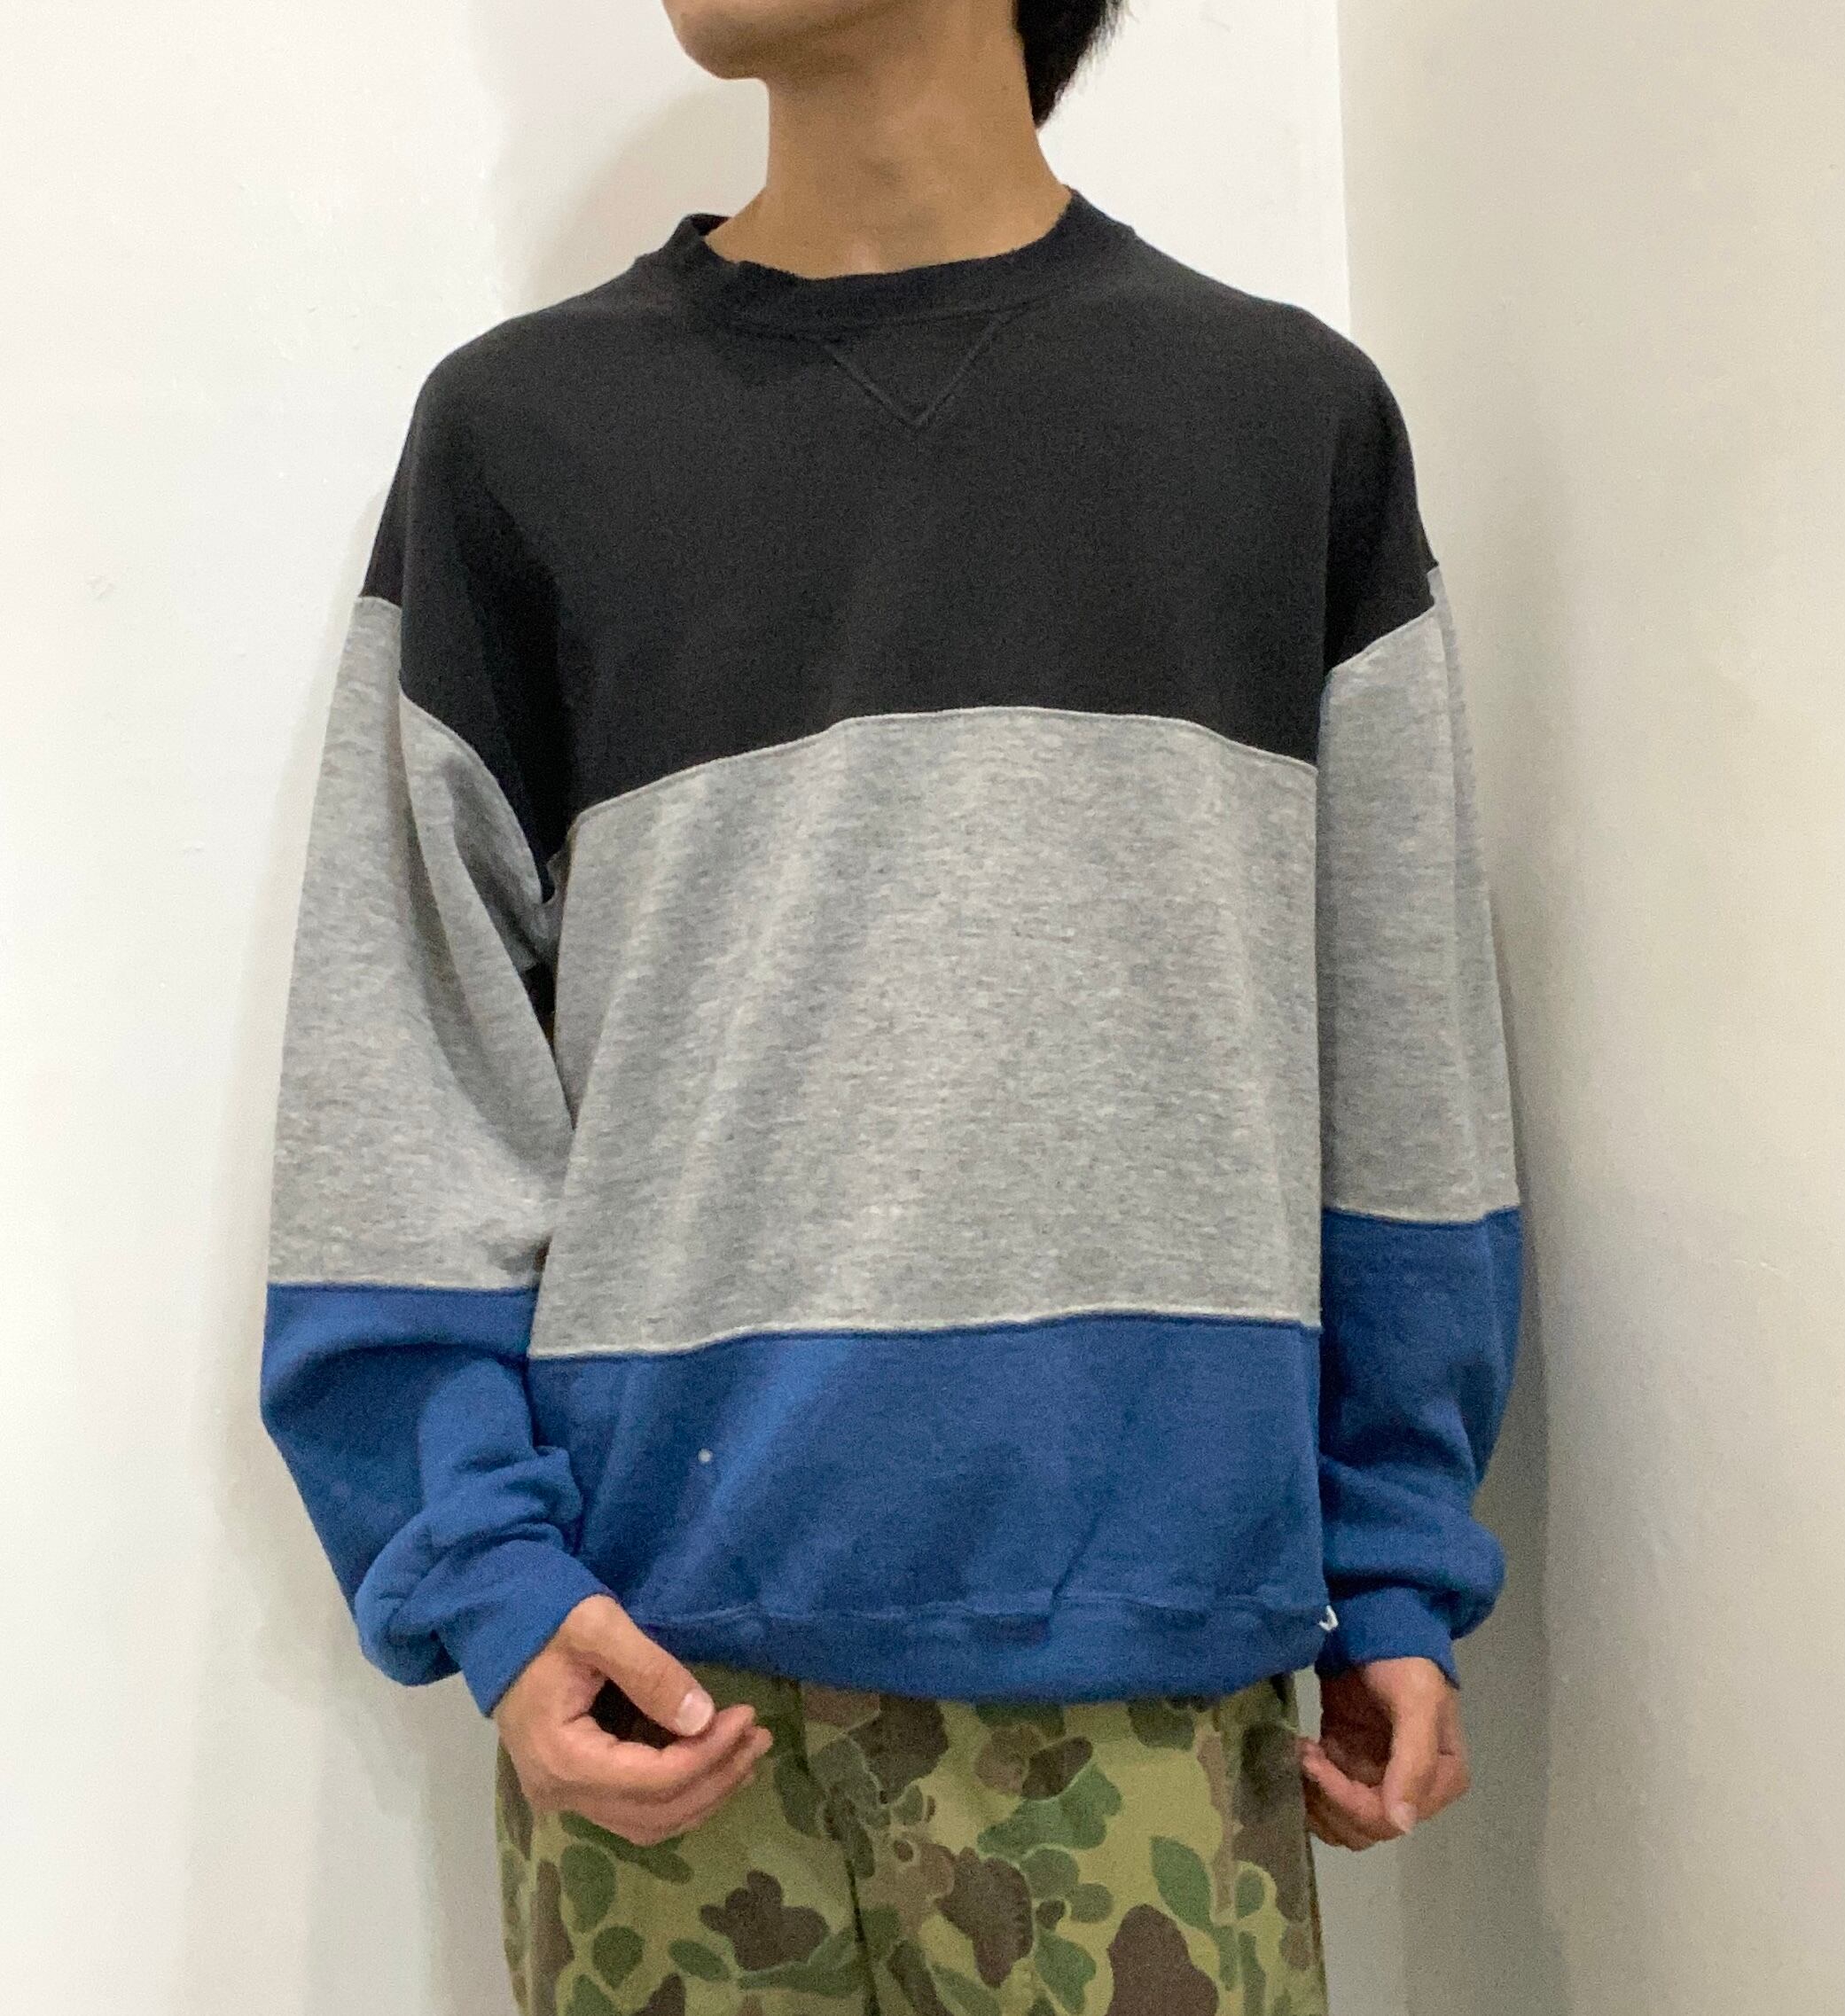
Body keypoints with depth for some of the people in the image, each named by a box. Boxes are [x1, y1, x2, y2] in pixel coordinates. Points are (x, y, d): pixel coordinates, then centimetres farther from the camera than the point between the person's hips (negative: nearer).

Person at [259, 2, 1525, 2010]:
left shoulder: (1290, 413, 6)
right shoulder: (518, 425, 5)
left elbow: (1397, 1067, 6)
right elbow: (399, 1074, 2)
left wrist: (1397, 1575, 4)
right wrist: (485, 1571, -7)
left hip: (1144, 1646, 1)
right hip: (662, 1653, 0)